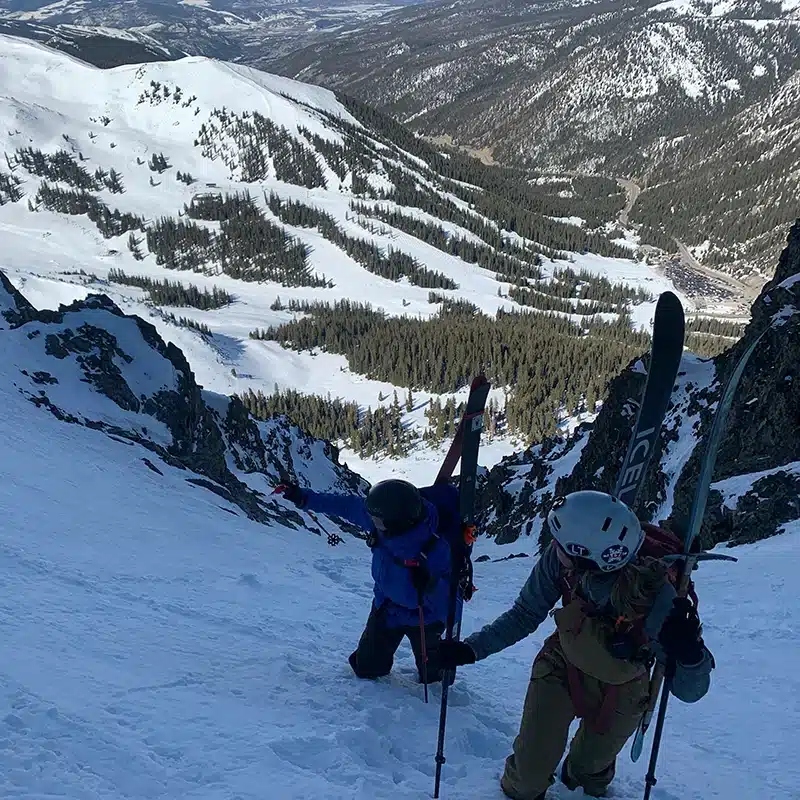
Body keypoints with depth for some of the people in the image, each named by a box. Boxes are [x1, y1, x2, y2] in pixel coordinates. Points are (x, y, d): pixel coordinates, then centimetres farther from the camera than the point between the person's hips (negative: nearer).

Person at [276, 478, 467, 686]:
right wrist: (304, 498, -2)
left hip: (424, 618, -4)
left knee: (431, 676, 16)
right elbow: (347, 505, -8)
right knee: (367, 669, 16)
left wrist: (429, 585, -54)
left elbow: (449, 596, -34)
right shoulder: (376, 519, -26)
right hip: (385, 605, 4)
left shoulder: (435, 550, -41)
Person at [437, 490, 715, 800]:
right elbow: (525, 615, -15)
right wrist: (470, 648, -22)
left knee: (589, 766, 22)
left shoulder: (655, 596, -40)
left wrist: (690, 654, -54)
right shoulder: (558, 559, -34)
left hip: (620, 690, -1)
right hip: (563, 666, 1)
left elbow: (689, 691, -33)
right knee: (531, 769, 0)